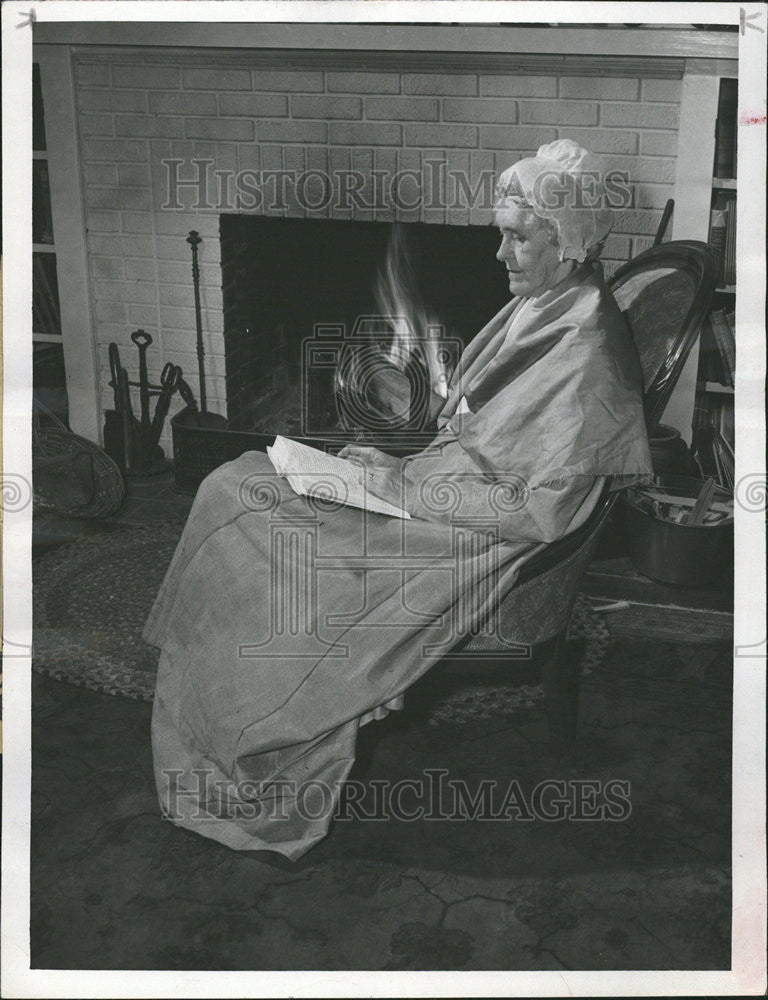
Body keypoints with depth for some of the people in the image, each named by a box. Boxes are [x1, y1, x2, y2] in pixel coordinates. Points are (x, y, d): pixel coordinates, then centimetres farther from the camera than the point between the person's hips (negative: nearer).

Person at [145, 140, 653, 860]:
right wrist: (394, 466, 3)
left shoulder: (586, 356, -21)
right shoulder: (538, 309, 8)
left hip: (471, 541, -10)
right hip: (435, 488, 10)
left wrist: (407, 489, -18)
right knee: (231, 487, 2)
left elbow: (543, 512, -23)